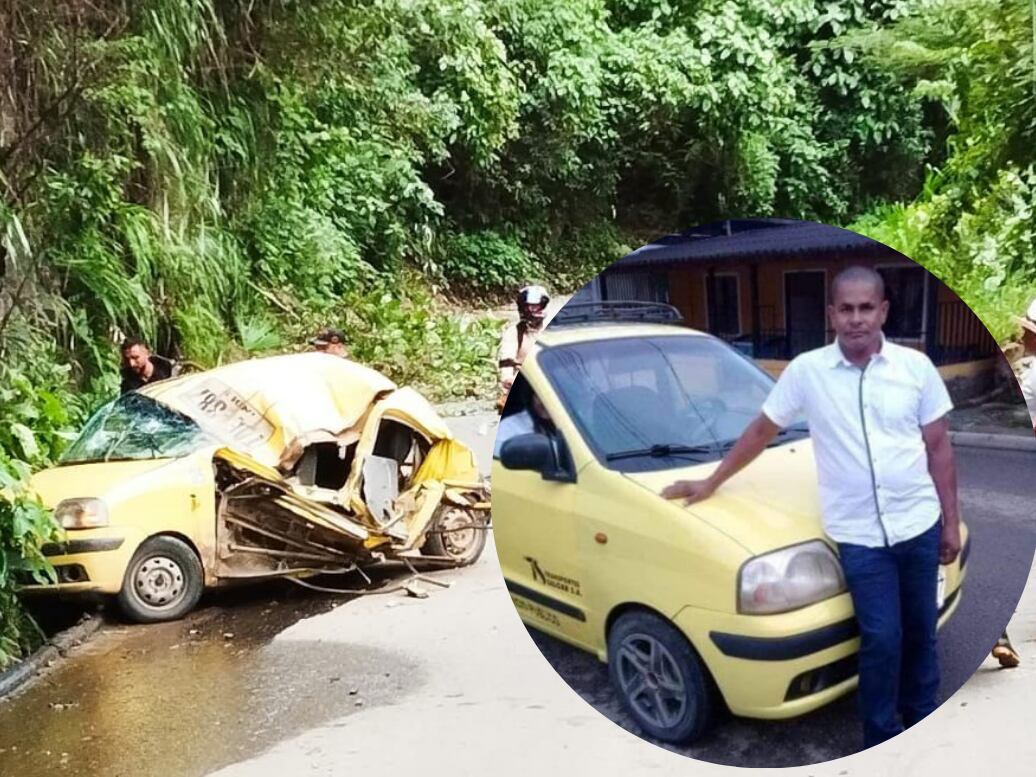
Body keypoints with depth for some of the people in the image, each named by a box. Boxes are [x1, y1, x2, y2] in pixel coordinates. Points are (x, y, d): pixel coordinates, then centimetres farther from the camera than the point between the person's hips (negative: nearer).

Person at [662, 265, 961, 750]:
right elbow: (761, 430, 4)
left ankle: (922, 720, 40)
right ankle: (881, 740, 20)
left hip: (918, 524, 3)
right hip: (859, 534, -2)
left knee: (920, 630, 17)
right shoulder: (807, 370, -7)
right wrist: (711, 483, 7)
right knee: (881, 639, -1)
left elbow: (938, 447, 4)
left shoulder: (916, 366, -2)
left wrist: (951, 522, 4)